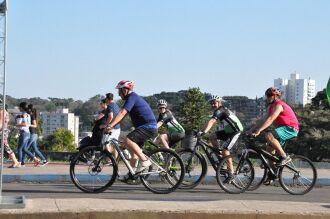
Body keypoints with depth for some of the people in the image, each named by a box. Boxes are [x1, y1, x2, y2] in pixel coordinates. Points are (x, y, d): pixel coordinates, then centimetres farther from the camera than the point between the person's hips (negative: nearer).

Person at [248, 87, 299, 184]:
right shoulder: (271, 107, 14)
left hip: (290, 128, -10)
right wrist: (252, 129, 3)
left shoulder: (278, 105, -17)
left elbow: (270, 120, -29)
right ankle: (272, 174, 14)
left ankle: (284, 157, -20)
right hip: (283, 128, 10)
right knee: (271, 149, 6)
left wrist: (258, 131, -35)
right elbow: (264, 120, 12)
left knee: (269, 136, -30)